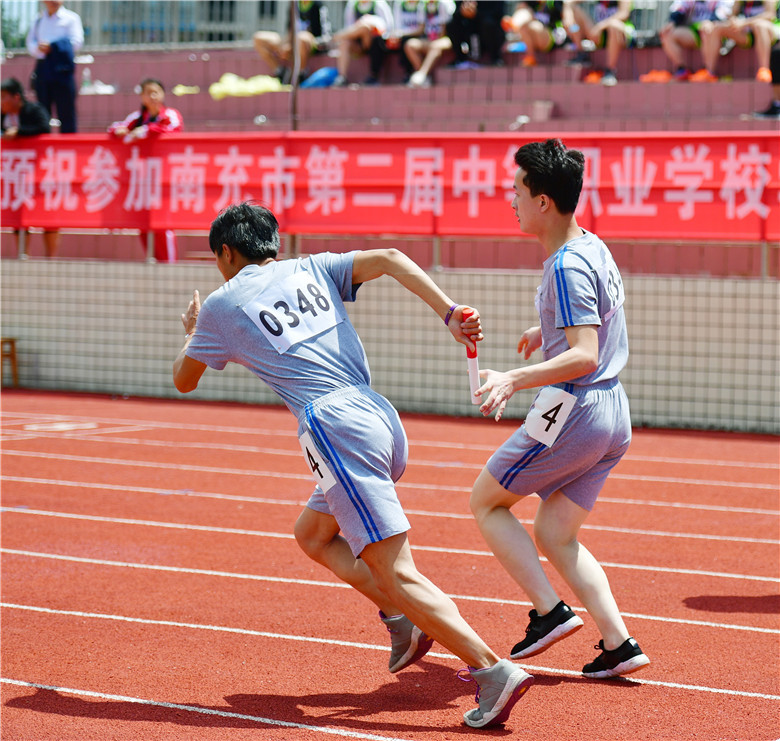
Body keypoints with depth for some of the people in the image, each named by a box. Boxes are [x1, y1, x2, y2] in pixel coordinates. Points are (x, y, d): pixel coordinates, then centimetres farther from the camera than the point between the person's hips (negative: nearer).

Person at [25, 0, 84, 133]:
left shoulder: (71, 18, 4)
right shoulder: (38, 20, 16)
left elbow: (76, 42, -5)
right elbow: (31, 42, 12)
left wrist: (52, 47, -12)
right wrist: (39, 49, -11)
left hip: (62, 69, -4)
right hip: (42, 68, 4)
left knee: (66, 111, -6)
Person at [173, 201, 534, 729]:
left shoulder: (220, 306, 11)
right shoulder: (312, 270, 20)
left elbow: (184, 381, 26)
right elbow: (389, 259, 4)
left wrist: (190, 332, 46)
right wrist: (450, 313, -3)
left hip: (336, 427, -7)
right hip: (383, 419, 7)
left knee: (397, 573, -9)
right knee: (312, 533, 26)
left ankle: (494, 669, -21)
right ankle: (402, 619, 12)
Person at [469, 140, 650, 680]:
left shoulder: (568, 266, -19)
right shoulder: (593, 247, 11)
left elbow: (584, 356, -28)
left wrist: (514, 379, -38)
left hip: (573, 410, -9)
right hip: (613, 414, 9)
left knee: (487, 502, 7)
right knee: (555, 537, 14)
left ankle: (551, 613, -2)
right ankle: (618, 644, 5)